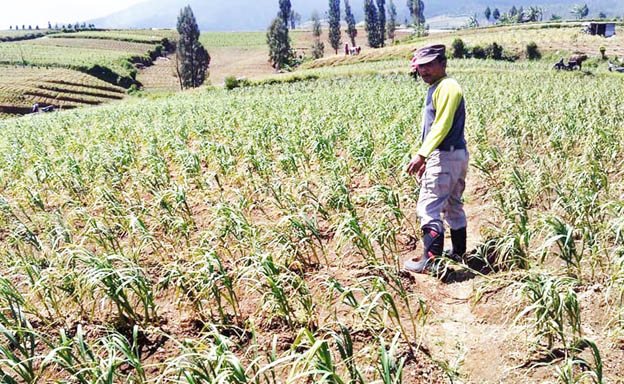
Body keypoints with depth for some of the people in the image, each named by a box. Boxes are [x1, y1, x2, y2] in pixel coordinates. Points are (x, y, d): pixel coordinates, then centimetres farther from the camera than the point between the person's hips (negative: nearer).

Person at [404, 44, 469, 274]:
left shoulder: (446, 87, -14)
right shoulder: (437, 88, 17)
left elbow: (441, 126, -22)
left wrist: (422, 154, -26)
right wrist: (426, 159, 20)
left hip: (445, 157, -11)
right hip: (456, 155, 11)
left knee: (428, 208, -10)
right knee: (453, 206, 18)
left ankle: (431, 260, -7)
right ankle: (459, 253, 29)